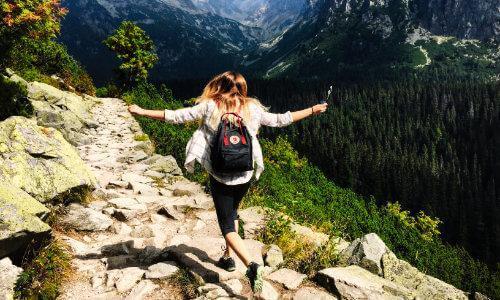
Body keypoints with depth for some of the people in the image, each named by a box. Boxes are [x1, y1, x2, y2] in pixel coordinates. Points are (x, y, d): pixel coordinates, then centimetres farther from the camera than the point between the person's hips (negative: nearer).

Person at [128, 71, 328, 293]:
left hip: (220, 176, -3)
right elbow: (280, 120, 4)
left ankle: (251, 265, -17)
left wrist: (141, 111, 1)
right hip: (245, 175, 4)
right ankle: (228, 257, 35)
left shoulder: (209, 107, -9)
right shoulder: (252, 109, -2)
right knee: (232, 211, 29)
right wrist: (313, 110, 17)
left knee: (227, 227, 4)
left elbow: (176, 116, -9)